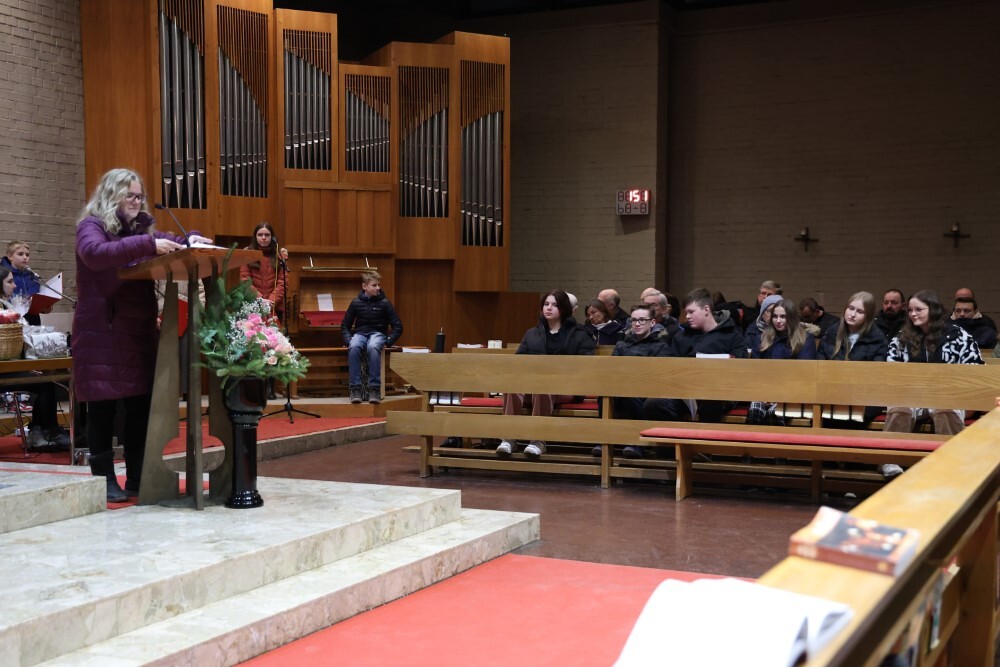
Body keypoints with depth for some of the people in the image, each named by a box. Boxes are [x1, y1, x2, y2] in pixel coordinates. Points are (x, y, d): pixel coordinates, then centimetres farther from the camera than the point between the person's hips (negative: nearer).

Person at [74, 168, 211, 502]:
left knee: (141, 403, 7)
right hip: (102, 331, -7)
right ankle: (105, 481, 4)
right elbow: (94, 254, -26)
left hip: (140, 329, 7)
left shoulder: (142, 227, 16)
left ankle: (137, 478, 15)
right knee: (103, 405, -2)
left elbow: (168, 243, 26)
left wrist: (190, 240, 2)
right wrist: (147, 245, -33)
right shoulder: (92, 225, -5)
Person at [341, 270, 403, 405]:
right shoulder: (356, 303, 4)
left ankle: (375, 388, -35)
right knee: (354, 348, -35)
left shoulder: (384, 303, 0)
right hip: (360, 333, 1)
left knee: (373, 348, -38)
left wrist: (388, 342, -11)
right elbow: (345, 325, 13)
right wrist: (348, 340, -4)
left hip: (378, 333, -1)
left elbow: (398, 327, 2)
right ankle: (356, 388, -32)